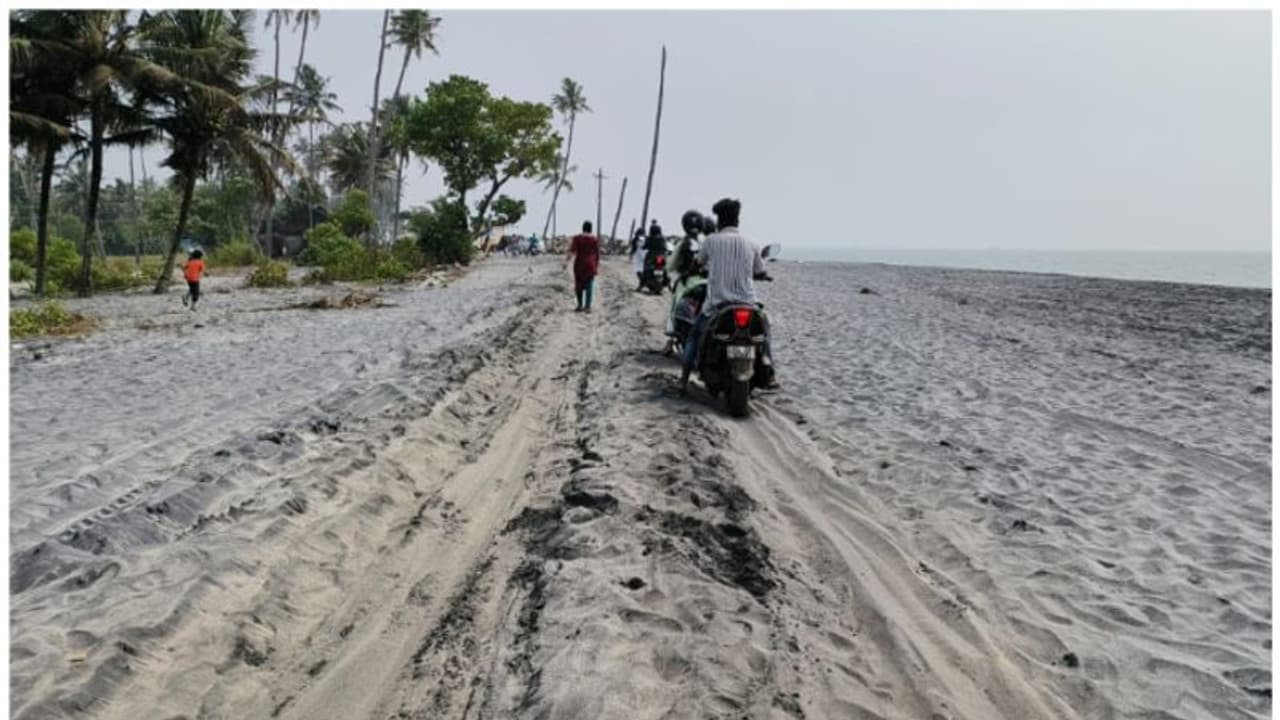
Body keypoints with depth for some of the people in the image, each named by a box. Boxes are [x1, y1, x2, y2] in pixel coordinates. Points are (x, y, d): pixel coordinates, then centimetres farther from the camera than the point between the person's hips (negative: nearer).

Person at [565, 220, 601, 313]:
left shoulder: (577, 238, -3)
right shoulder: (595, 239, 0)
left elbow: (572, 251, -13)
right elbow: (597, 254, 1)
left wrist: (567, 261, -16)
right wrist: (597, 267, 7)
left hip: (579, 264, 0)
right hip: (590, 265, 0)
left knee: (579, 285, 12)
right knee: (589, 286, 0)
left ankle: (580, 305, 14)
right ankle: (587, 307, -5)